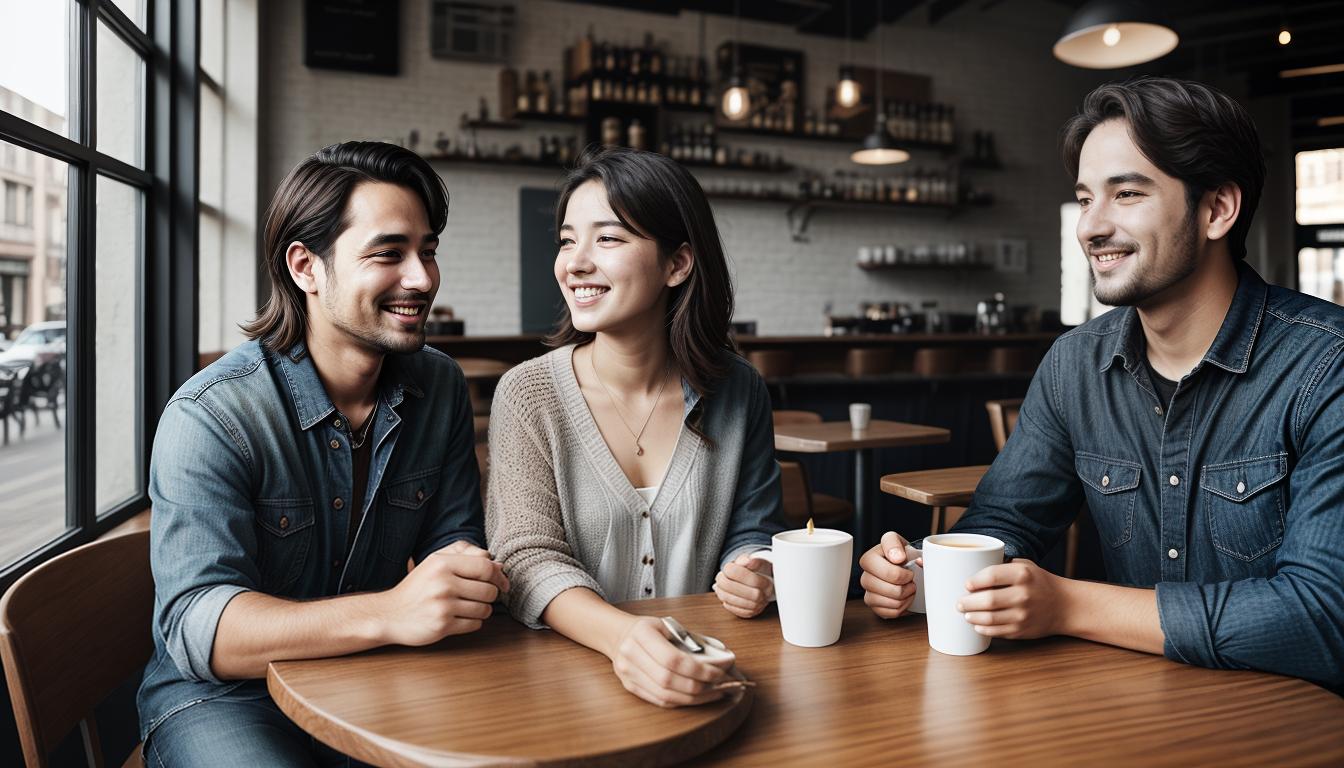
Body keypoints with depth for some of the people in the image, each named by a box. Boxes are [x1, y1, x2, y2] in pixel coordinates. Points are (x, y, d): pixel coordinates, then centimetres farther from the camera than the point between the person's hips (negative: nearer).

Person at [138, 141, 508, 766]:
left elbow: (452, 537, 4)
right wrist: (390, 613, -42)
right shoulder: (210, 416, -18)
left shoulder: (441, 387, -1)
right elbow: (195, 625, -27)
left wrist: (463, 577, -22)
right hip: (222, 697, -4)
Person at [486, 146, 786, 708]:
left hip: (700, 677, 1)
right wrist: (621, 635, -33)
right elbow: (529, 558, -14)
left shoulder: (737, 391, 1)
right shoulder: (528, 395, -6)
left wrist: (751, 576, -10)